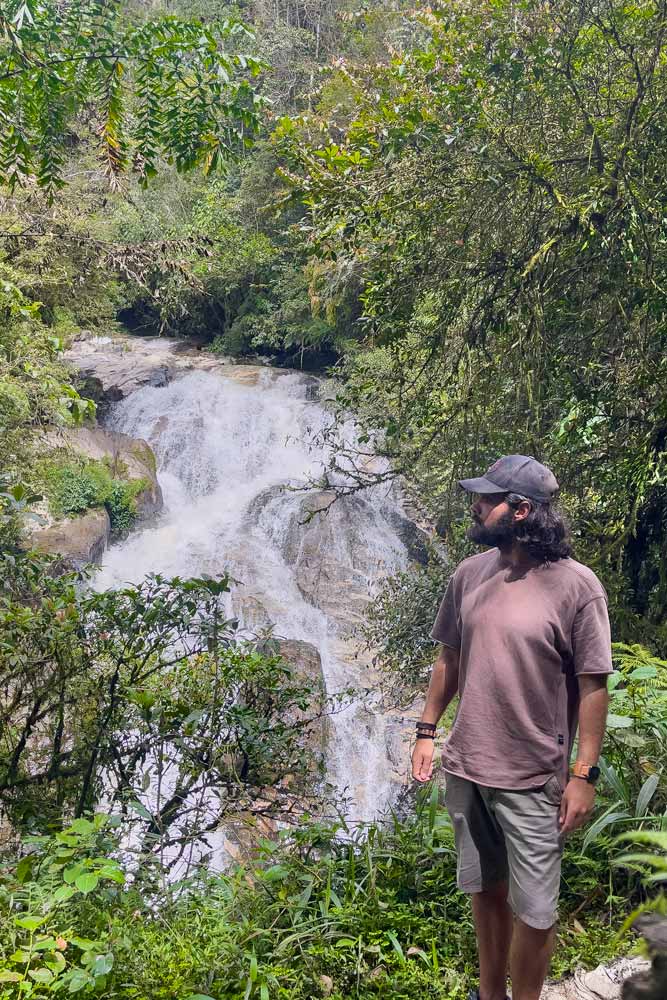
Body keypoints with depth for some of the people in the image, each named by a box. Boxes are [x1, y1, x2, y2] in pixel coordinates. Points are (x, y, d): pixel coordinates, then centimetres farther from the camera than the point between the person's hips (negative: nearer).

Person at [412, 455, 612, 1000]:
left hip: (533, 780, -5)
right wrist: (427, 730, 10)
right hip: (466, 769, 5)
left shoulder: (576, 585, -15)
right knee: (485, 890, 20)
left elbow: (593, 685, -11)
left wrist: (584, 774, -11)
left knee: (534, 910, 6)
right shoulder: (469, 574, 0)